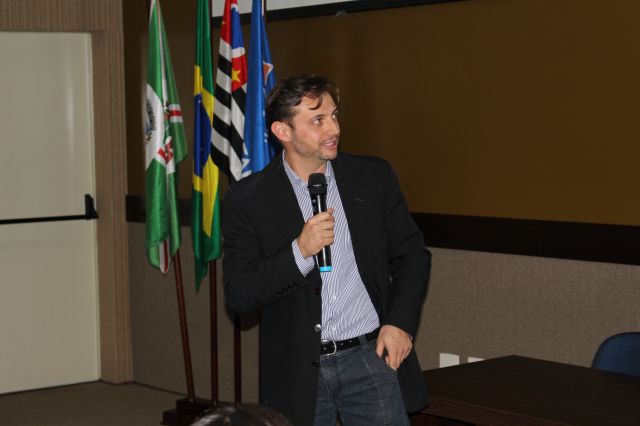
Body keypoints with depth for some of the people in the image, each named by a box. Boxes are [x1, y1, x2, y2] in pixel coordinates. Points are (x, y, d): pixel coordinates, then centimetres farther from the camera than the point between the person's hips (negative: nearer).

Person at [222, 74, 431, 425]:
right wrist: (301, 251, -20)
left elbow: (413, 255, 10)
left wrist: (401, 322, -2)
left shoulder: (374, 177, 3)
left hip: (371, 356, 1)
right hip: (298, 372, -1)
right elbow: (239, 295, -8)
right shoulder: (247, 199, -4)